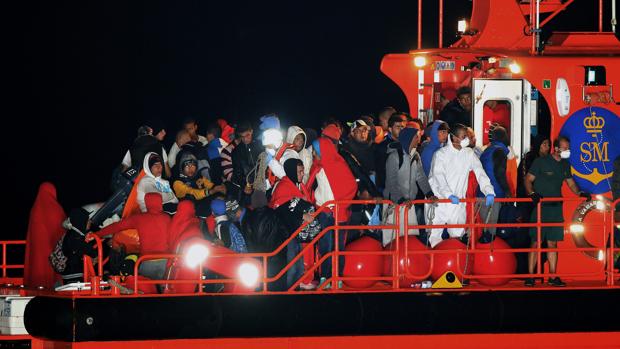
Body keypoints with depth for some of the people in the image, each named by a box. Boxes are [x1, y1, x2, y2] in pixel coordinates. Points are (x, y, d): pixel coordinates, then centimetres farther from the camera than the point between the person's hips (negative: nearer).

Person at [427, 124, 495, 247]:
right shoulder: (441, 154, -7)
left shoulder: (469, 153, 6)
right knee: (435, 235, -3)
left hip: (458, 202, 3)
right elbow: (439, 177, -17)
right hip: (441, 200, -3)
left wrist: (489, 191, -16)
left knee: (458, 235, 5)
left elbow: (480, 172, 1)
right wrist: (449, 195, -33)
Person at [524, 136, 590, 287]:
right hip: (540, 207, -6)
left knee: (553, 243, 7)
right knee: (536, 242, -7)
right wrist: (532, 193, -24)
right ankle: (530, 276, -4)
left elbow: (570, 182, 21)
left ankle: (552, 277, 11)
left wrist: (580, 193, 4)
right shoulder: (541, 162, -7)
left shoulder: (565, 164, 12)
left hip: (556, 208, 6)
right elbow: (528, 179, -7)